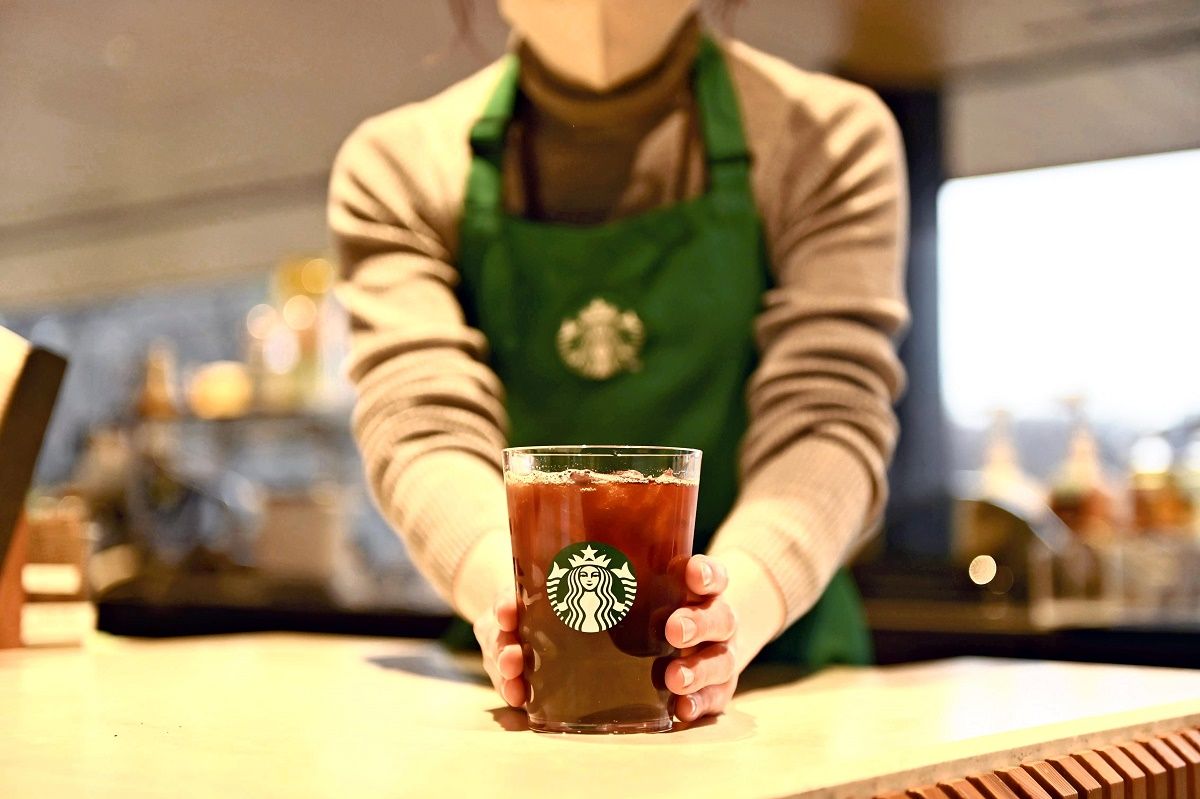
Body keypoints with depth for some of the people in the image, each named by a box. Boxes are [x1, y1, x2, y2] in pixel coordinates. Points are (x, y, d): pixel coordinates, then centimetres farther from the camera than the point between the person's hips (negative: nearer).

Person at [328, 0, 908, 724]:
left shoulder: (829, 137, 1)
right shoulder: (396, 165, 3)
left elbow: (829, 420, -11)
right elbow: (425, 424, -10)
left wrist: (736, 605, -31)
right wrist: (509, 585, -32)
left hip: (774, 662, 0)